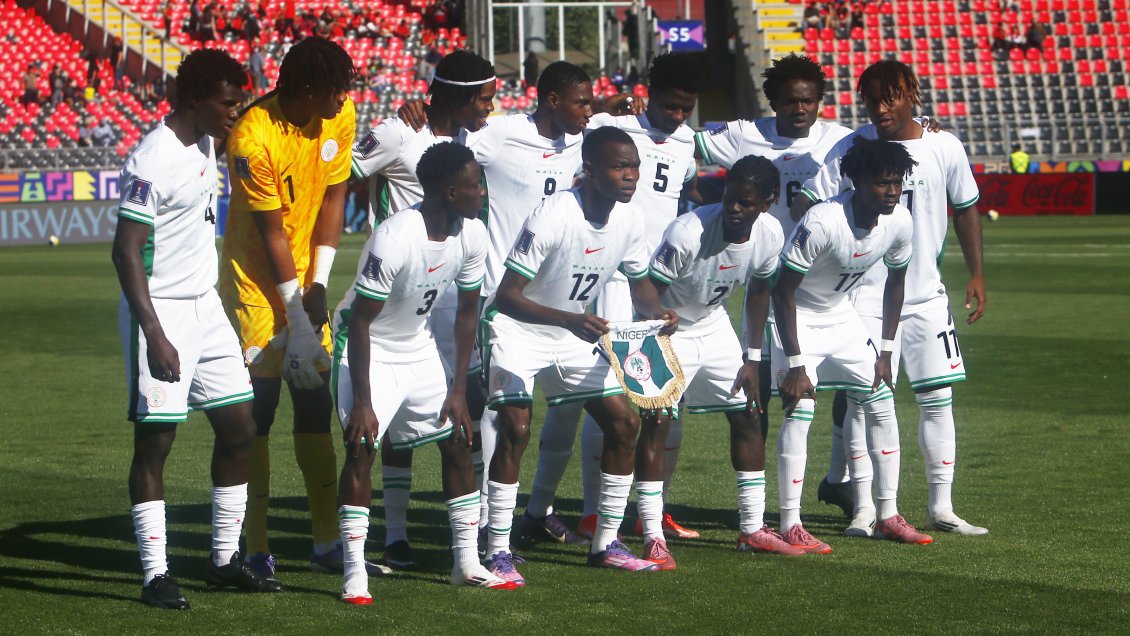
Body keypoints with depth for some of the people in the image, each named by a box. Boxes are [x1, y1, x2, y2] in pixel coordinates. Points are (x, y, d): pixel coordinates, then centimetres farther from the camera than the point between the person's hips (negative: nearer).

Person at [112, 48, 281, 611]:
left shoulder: (205, 143, 6)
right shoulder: (153, 163, -20)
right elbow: (126, 251, -21)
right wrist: (155, 335, -25)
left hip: (205, 306, 9)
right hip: (161, 311, -9)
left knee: (238, 428, 9)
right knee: (155, 439, -4)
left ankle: (224, 559, 19)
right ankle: (155, 575, 1)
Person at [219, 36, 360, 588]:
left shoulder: (340, 116, -6)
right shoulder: (252, 138, -24)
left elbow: (333, 197, 2)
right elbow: (272, 232, -19)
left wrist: (319, 284, -3)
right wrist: (298, 323, -15)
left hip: (304, 275, 6)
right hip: (256, 278, -6)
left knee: (316, 402, 6)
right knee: (258, 405, -7)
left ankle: (328, 542, 12)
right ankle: (254, 548, -1)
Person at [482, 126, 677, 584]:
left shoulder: (630, 219, -8)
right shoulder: (552, 217, -28)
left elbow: (640, 283, 9)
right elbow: (507, 297, -29)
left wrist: (655, 312, -15)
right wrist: (572, 320, -41)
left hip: (575, 335, 7)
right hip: (517, 329, -7)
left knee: (625, 423, 0)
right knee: (515, 430, -20)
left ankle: (606, 545, 11)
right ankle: (498, 552, -10)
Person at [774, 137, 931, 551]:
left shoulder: (900, 222, -13)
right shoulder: (822, 223, -33)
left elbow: (896, 281, 5)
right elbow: (782, 291, -26)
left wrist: (885, 352, 3)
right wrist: (796, 364, -26)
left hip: (841, 314, 7)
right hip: (797, 316, -7)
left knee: (882, 402, 3)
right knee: (800, 411, -16)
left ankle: (887, 515, 12)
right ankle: (790, 527, -12)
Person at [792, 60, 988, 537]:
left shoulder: (945, 148, 0)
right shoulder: (851, 149, -6)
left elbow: (965, 209, 11)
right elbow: (803, 206, -7)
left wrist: (977, 275, 8)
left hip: (926, 296, 2)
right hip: (866, 296, -2)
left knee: (938, 398, 3)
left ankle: (941, 508, 11)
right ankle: (863, 508, 1)